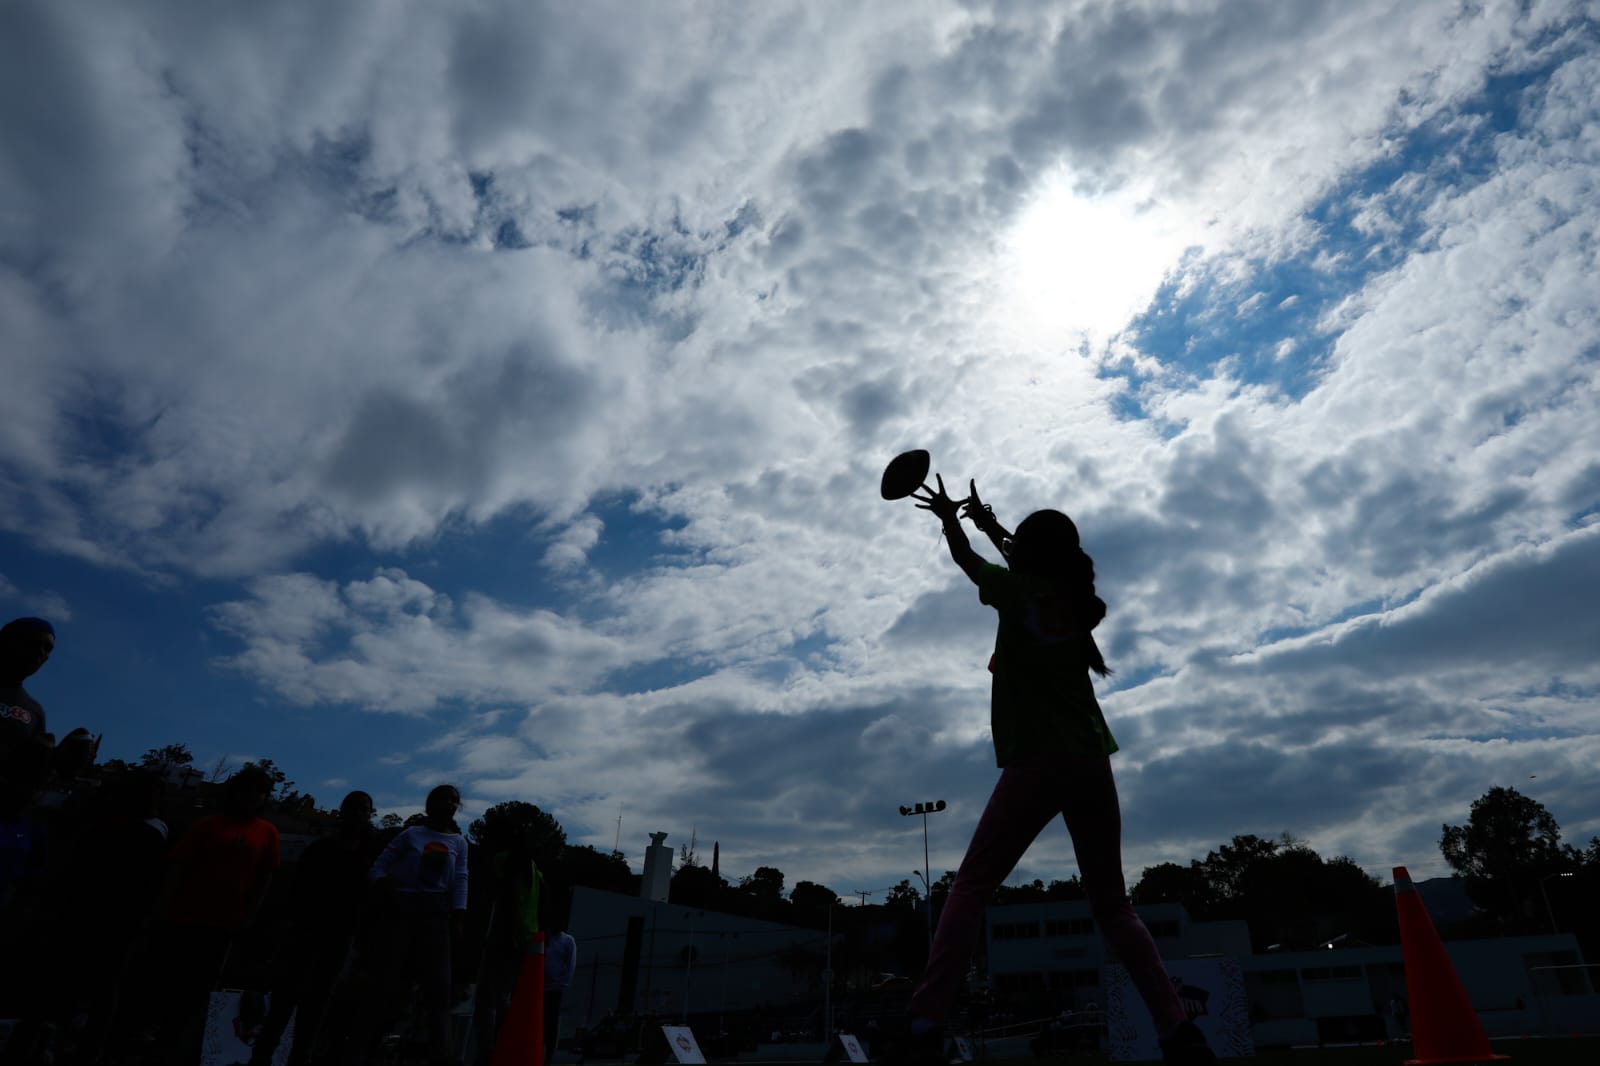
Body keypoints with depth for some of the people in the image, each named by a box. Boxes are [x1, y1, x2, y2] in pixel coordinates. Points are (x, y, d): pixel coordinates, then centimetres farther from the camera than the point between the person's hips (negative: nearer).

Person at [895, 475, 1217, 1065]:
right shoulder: (1077, 598, 10)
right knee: (1113, 906, 15)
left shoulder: (1023, 592, -3)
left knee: (969, 890, -1)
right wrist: (990, 524, 43)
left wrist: (949, 518, 34)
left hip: (1038, 765, -6)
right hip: (1092, 764, 6)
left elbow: (967, 561, 15)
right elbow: (1041, 564, 31)